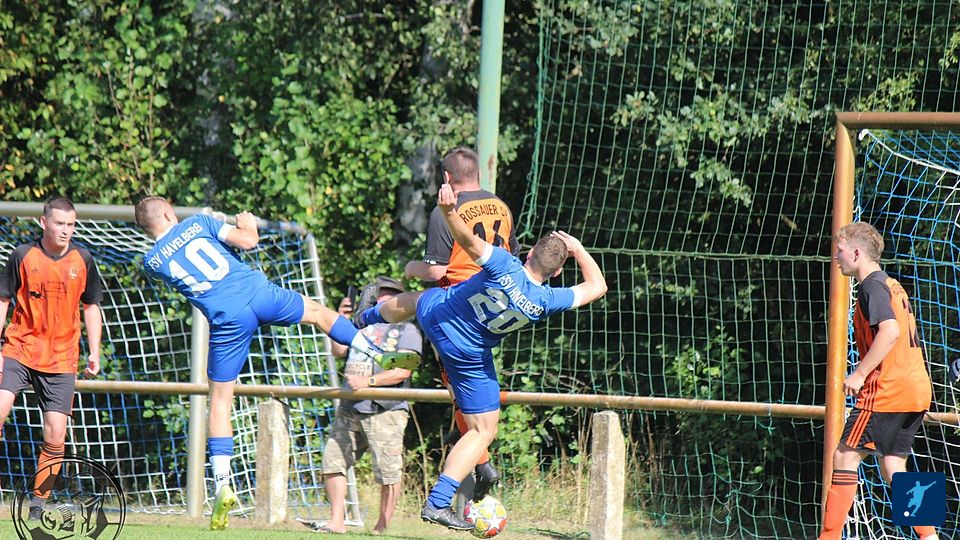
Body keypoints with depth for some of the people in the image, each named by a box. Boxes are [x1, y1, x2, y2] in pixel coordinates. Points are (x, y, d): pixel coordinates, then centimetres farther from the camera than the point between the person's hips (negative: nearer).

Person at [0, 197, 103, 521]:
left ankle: (38, 503, 10)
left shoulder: (83, 260, 3)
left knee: (55, 437, -4)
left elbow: (91, 307, 15)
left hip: (61, 359, 2)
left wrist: (94, 353, 7)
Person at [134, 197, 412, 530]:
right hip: (258, 291, 1)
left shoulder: (152, 262, 8)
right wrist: (248, 225, 23)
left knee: (220, 400, 8)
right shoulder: (196, 224, 7)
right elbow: (247, 241, 3)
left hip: (227, 320, 0)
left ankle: (222, 484, 0)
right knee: (318, 312, 30)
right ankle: (378, 354, 29)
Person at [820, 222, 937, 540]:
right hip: (916, 390, 10)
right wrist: (866, 373, 25)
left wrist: (860, 373, -22)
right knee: (892, 468, 11)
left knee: (845, 457, -4)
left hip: (886, 391, -10)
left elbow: (890, 331, -24)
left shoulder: (872, 286, -10)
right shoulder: (891, 285, 20)